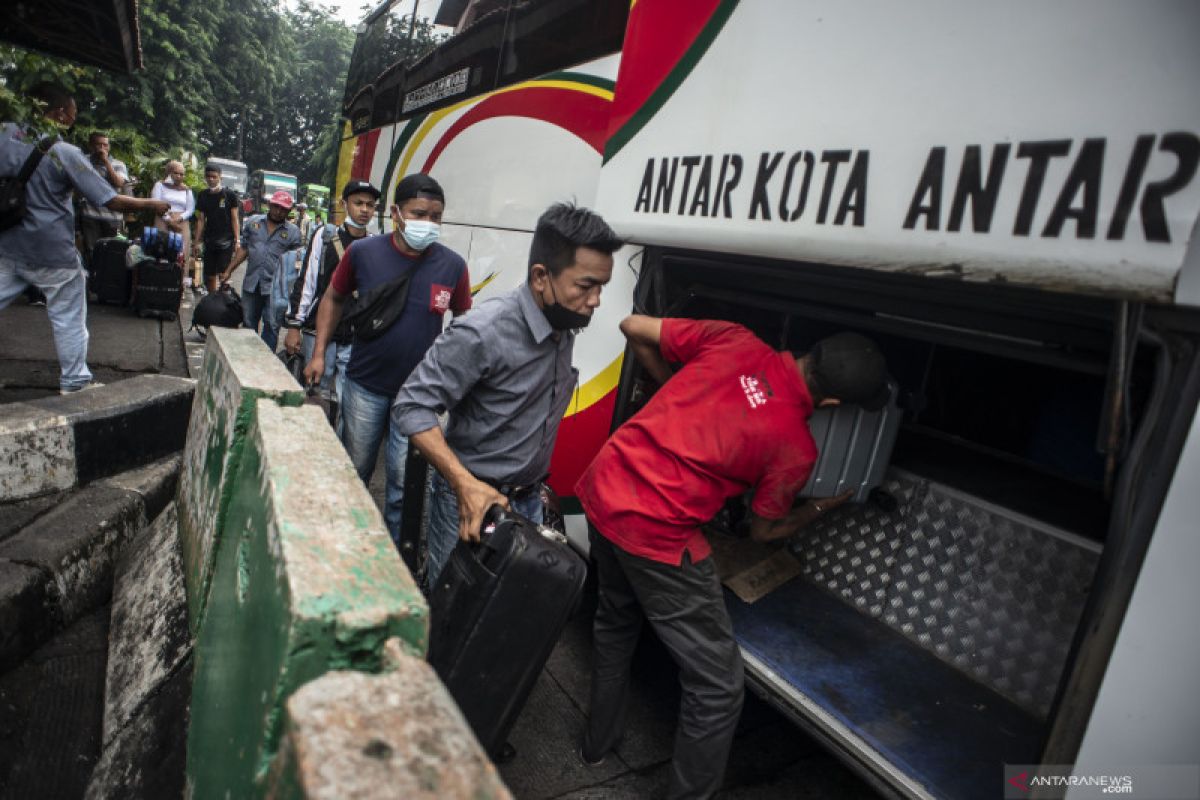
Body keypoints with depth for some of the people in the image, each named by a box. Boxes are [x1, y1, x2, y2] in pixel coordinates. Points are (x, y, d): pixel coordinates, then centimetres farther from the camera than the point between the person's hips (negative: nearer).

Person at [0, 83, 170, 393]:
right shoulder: (66, 154, -16)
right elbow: (112, 201, -14)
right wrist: (153, 204, -2)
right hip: (52, 253, -5)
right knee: (68, 319, 9)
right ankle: (74, 381, 18)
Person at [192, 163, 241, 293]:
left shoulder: (230, 195, 0)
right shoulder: (203, 196, 11)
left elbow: (234, 218, -1)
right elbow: (200, 220, 11)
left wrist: (237, 240, -9)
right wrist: (197, 242, 5)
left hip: (226, 240, -4)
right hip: (209, 241, 4)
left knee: (223, 275, -9)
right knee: (209, 276, 6)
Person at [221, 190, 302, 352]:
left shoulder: (293, 232, 0)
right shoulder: (253, 222, 8)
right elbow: (243, 249, 14)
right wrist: (228, 271, 12)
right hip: (251, 283, 3)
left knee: (271, 325, -1)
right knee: (248, 323, 13)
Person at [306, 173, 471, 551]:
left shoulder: (452, 265, -9)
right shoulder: (363, 252, -8)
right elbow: (333, 298, 8)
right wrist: (319, 353, 2)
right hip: (365, 387, 1)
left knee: (404, 481, 7)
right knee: (354, 470, 18)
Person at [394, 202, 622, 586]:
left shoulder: (565, 327, -1)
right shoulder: (483, 332, -25)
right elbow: (412, 406, -21)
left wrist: (537, 483, 16)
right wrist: (465, 483, -30)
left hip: (529, 500, 7)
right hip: (474, 499, -7)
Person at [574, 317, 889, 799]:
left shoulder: (735, 341, -2)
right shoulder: (796, 448, -10)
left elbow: (634, 328, 5)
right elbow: (764, 530, 7)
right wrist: (823, 506, 24)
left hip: (602, 488, 8)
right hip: (657, 533, -8)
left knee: (616, 620, 33)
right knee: (718, 687, 10)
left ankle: (598, 742, 53)